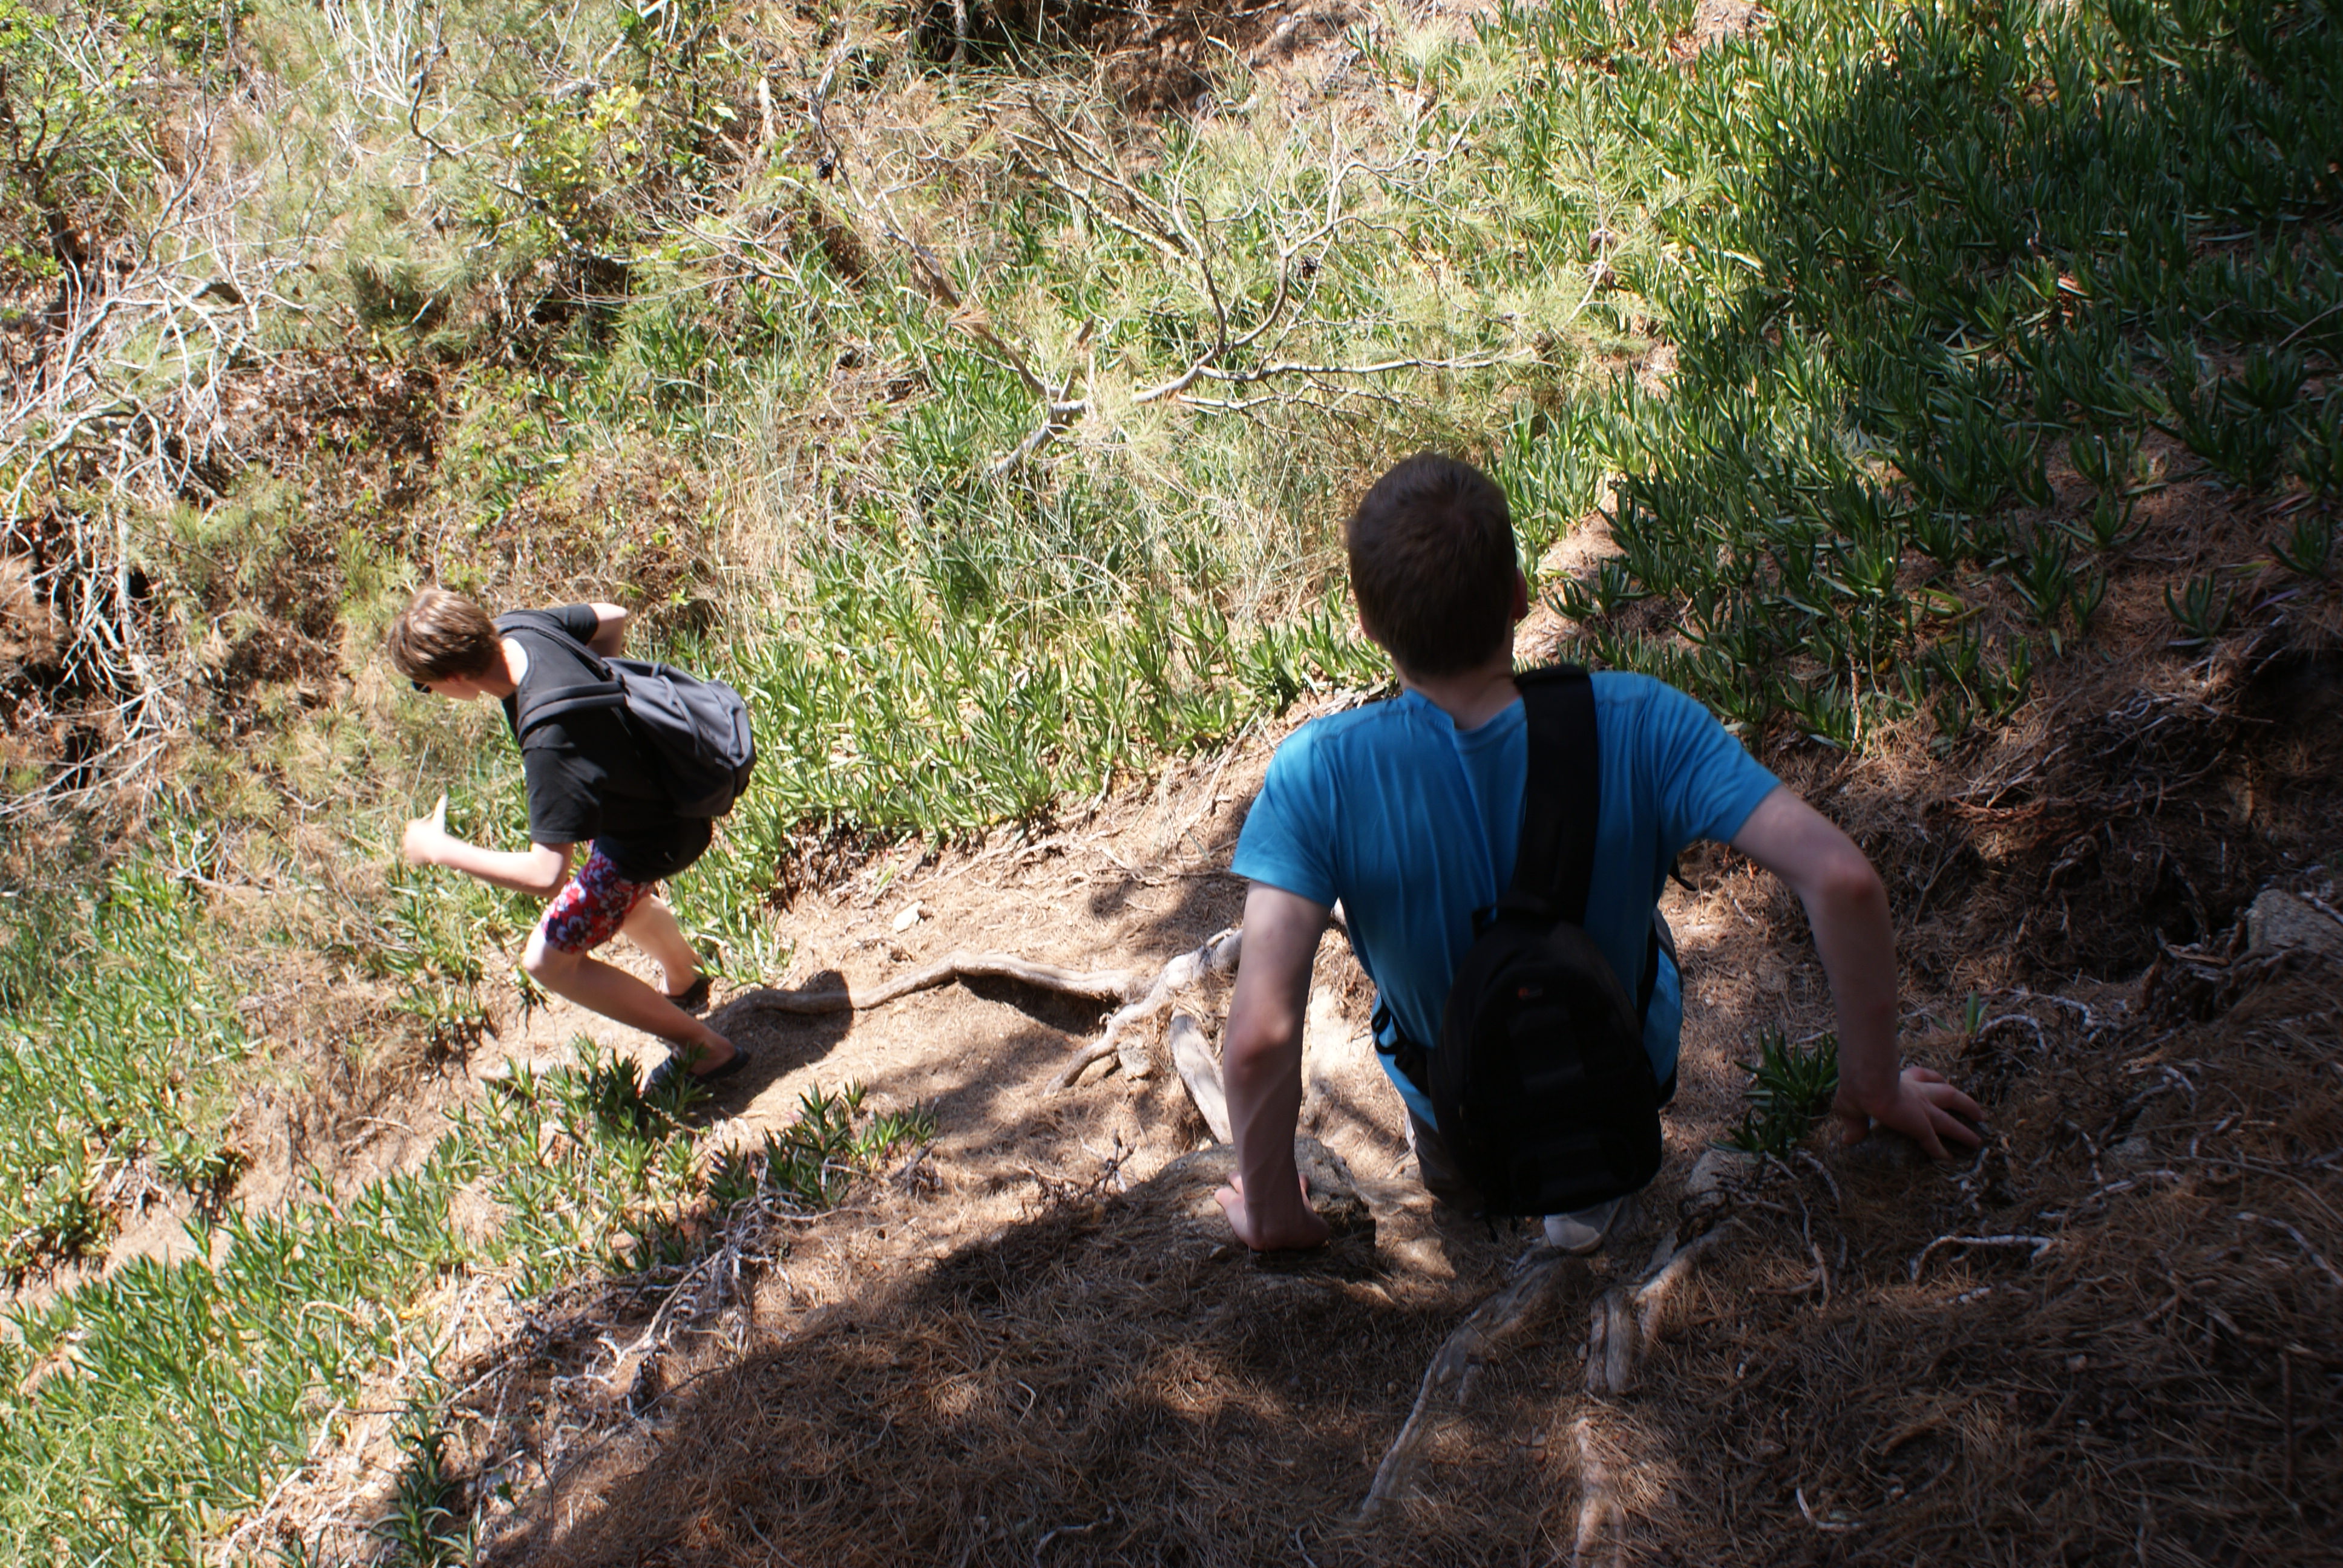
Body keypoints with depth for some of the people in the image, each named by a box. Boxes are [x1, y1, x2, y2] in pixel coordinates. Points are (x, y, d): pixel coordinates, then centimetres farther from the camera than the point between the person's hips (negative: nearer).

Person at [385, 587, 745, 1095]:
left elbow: (545, 876, -41)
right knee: (617, 899, 34)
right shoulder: (517, 628, -18)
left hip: (651, 835, -9)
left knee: (548, 961, -2)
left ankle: (705, 1049, 8)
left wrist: (440, 850, -29)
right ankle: (686, 983, 62)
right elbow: (611, 619, 3)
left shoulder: (550, 742, -43)